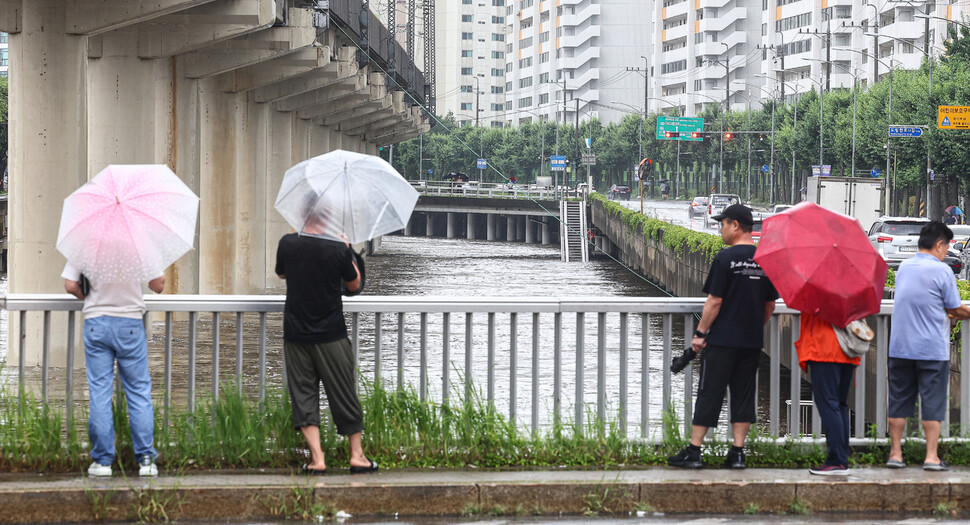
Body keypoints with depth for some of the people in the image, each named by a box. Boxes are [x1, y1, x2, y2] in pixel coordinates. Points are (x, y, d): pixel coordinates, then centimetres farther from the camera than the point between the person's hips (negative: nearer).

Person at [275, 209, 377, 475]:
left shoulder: (288, 243, -5)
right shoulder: (338, 249, -12)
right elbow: (354, 285, 3)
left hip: (295, 334, 2)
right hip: (330, 334, -2)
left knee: (303, 396, 5)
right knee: (343, 394, 9)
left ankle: (317, 458, -3)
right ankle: (357, 455, 15)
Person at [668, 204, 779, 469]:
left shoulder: (726, 258, -13)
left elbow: (714, 301, -14)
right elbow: (770, 304, 12)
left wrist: (700, 333, -5)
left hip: (722, 340, -5)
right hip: (752, 343, 6)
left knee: (709, 394, 0)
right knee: (743, 395, 10)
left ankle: (693, 452, 4)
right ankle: (737, 454, 9)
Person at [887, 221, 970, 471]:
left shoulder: (904, 267, 8)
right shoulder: (941, 270, -10)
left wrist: (947, 312, 21)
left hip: (900, 347, 5)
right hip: (932, 348, -5)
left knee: (899, 400, 9)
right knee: (933, 402, 1)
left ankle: (895, 453, 11)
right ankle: (931, 456, -1)